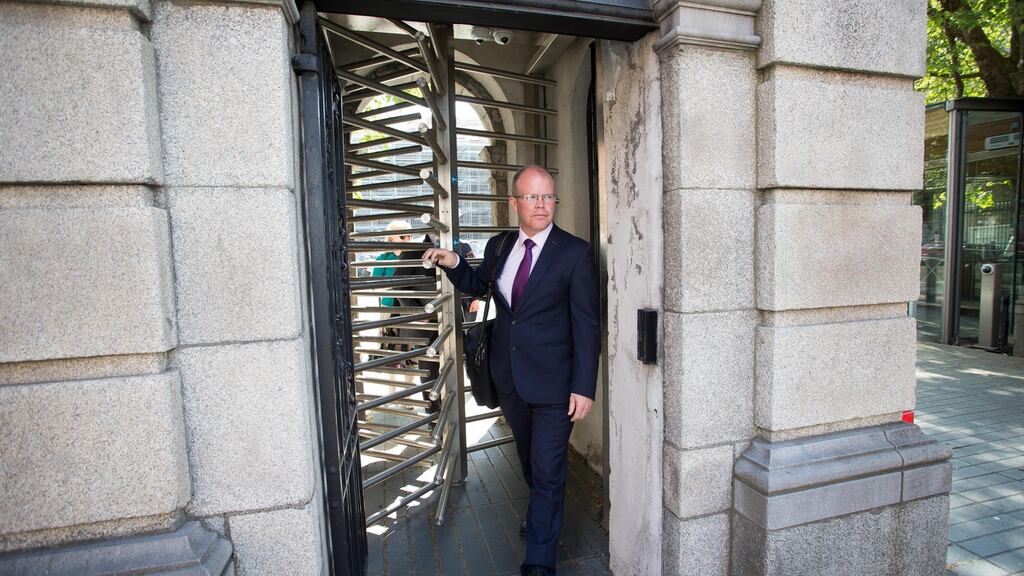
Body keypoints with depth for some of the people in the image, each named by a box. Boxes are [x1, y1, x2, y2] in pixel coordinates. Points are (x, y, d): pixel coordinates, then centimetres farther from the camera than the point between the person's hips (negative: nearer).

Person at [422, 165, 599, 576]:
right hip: (508, 377, 5)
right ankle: (543, 513, 53)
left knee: (547, 470, 5)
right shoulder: (498, 247, 2)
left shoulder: (575, 253, -12)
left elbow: (586, 325, -13)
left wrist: (584, 387, -16)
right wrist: (454, 264, 0)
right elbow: (477, 286, 20)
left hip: (553, 381, -5)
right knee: (528, 460, 25)